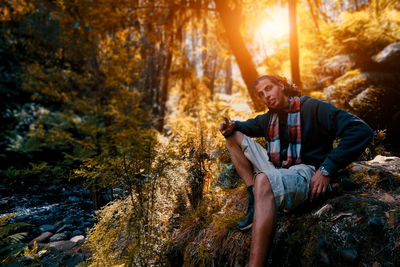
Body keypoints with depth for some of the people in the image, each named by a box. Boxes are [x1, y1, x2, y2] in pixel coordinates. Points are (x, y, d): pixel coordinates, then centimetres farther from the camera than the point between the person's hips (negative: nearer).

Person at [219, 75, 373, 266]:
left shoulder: (312, 108, -7)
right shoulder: (270, 117, 14)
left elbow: (361, 131, -15)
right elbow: (249, 126, 32)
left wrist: (326, 170, -21)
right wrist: (231, 126, 6)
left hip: (304, 172, -8)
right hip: (275, 170, 8)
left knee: (263, 180, -41)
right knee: (234, 136, 7)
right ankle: (253, 195, -12)